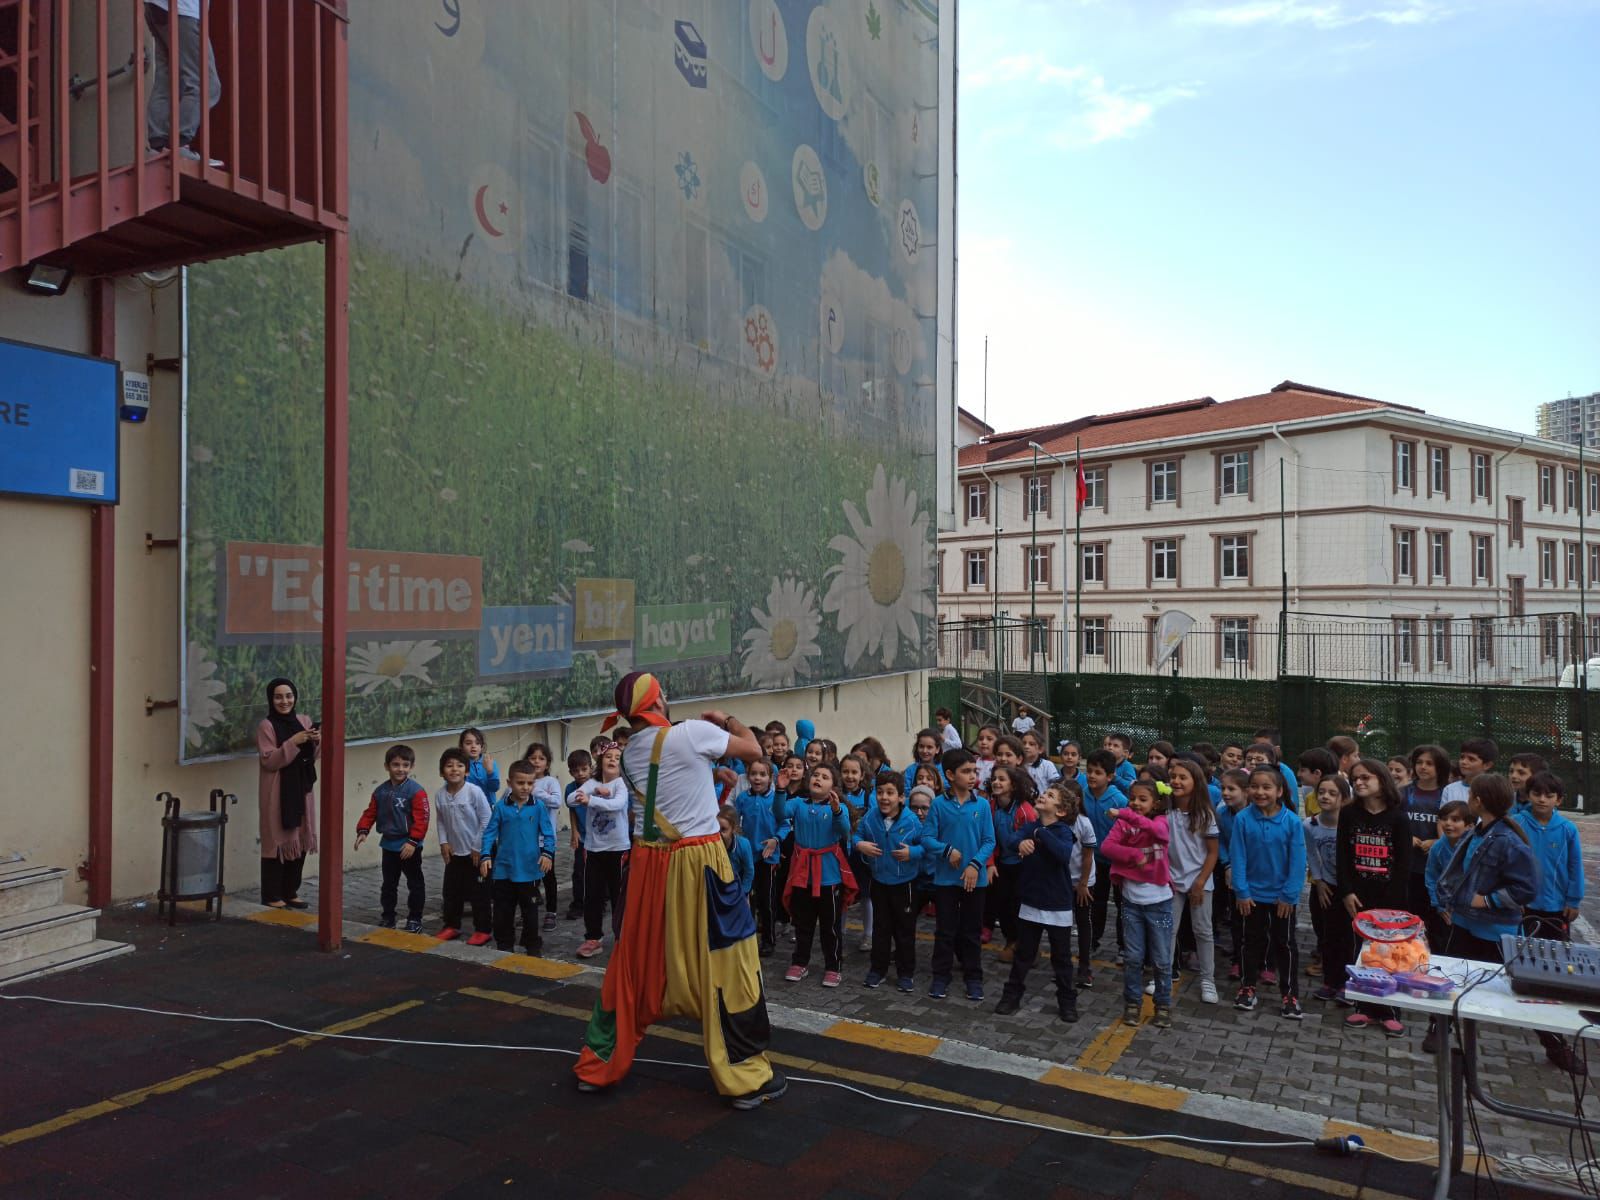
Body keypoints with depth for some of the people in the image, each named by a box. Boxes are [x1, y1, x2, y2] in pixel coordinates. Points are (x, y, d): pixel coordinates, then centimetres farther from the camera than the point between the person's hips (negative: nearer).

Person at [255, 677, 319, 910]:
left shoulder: (303, 721, 7)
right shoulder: (266, 726, -9)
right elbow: (269, 761, -15)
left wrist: (317, 743, -8)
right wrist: (293, 742, -23)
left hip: (301, 788, 6)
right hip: (277, 791, -6)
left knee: (300, 839, 9)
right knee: (278, 841, -2)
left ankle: (291, 892, 20)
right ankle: (272, 896, 7)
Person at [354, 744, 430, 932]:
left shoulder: (416, 791, -17)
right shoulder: (381, 791, 2)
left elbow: (421, 819, -20)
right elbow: (371, 813, 7)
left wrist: (413, 841, -24)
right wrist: (363, 831, -8)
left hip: (409, 846, -5)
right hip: (388, 845, 6)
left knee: (415, 884, 6)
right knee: (388, 883, 17)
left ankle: (415, 919, 16)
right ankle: (388, 916, 31)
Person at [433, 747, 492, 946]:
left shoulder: (474, 791, -18)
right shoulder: (439, 795, -4)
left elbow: (486, 820, -14)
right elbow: (441, 821, 8)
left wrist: (478, 846, -14)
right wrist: (443, 842, -3)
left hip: (475, 852, -5)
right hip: (454, 852, 5)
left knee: (479, 892, 3)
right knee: (451, 891, 14)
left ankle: (482, 930, 14)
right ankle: (452, 926, 30)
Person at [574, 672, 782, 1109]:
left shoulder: (629, 754, 6)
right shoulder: (692, 733, -13)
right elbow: (754, 751, -2)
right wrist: (727, 720, 13)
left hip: (648, 861, 6)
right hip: (696, 861, -6)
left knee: (635, 963, 17)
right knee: (725, 963, 4)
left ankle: (598, 1063, 29)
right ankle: (746, 1078, 13)